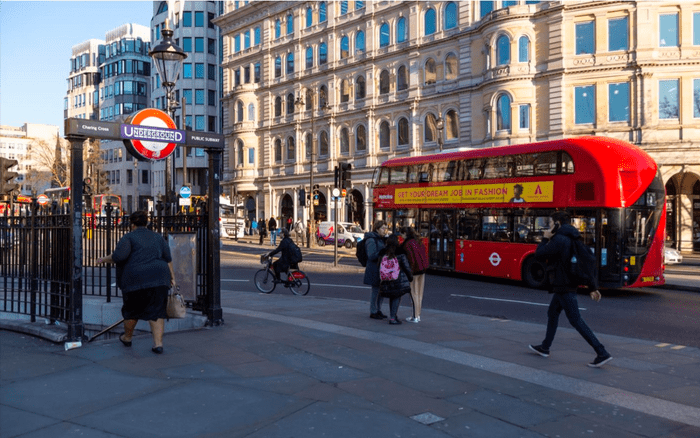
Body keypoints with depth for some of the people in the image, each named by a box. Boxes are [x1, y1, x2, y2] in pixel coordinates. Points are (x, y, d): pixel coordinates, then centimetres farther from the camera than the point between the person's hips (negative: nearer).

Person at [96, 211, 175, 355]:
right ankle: (158, 344, -2)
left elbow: (119, 256, -14)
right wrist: (172, 277, 17)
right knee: (157, 311, 6)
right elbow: (168, 259, 12)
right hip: (159, 278, 3)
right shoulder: (158, 237, 15)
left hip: (136, 280, -3)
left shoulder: (128, 238, 1)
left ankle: (127, 338, 37)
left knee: (132, 310, 16)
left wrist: (104, 260, 2)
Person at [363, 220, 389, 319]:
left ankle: (378, 310, 25)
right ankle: (373, 312, 9)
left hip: (381, 269, 9)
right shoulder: (371, 240, -15)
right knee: (375, 290, -2)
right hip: (374, 269, -9)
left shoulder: (381, 239, 14)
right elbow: (371, 256, -21)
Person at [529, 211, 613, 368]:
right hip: (568, 284, 10)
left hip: (563, 286, -10)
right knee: (552, 314, 22)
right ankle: (544, 347, 34)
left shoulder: (559, 240, -19)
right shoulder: (573, 240, 11)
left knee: (576, 321, -8)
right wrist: (593, 287, 10)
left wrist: (545, 239, 0)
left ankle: (602, 354, -9)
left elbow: (539, 254, -15)